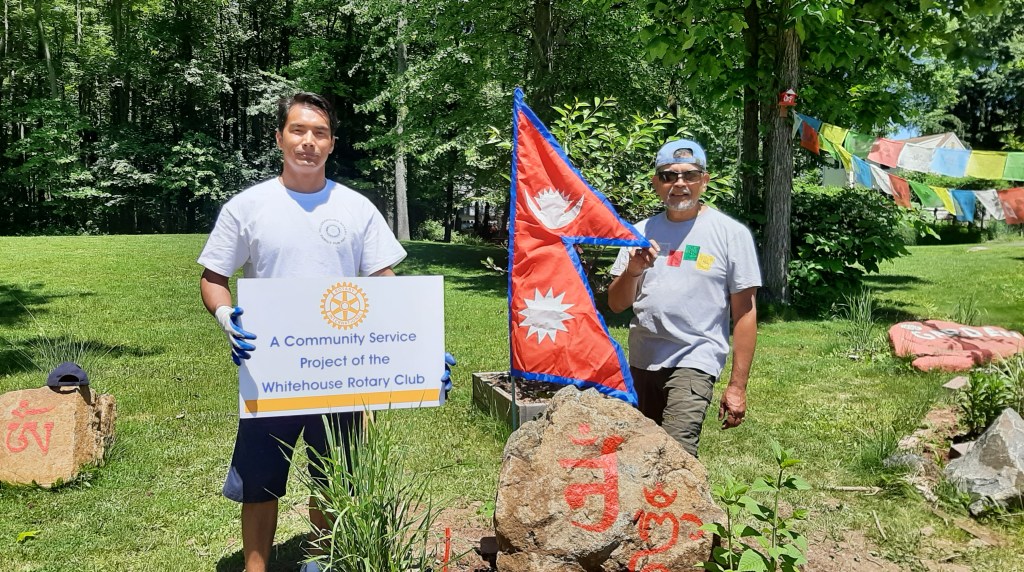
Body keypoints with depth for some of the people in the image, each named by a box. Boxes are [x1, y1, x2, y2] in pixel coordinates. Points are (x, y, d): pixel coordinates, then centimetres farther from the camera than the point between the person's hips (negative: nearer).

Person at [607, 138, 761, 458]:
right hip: (641, 361, 5)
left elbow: (745, 313, -3)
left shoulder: (731, 233, -3)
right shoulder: (641, 232, 9)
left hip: (694, 362, -5)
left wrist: (738, 385, -7)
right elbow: (616, 304, 9)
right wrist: (632, 270, -12)